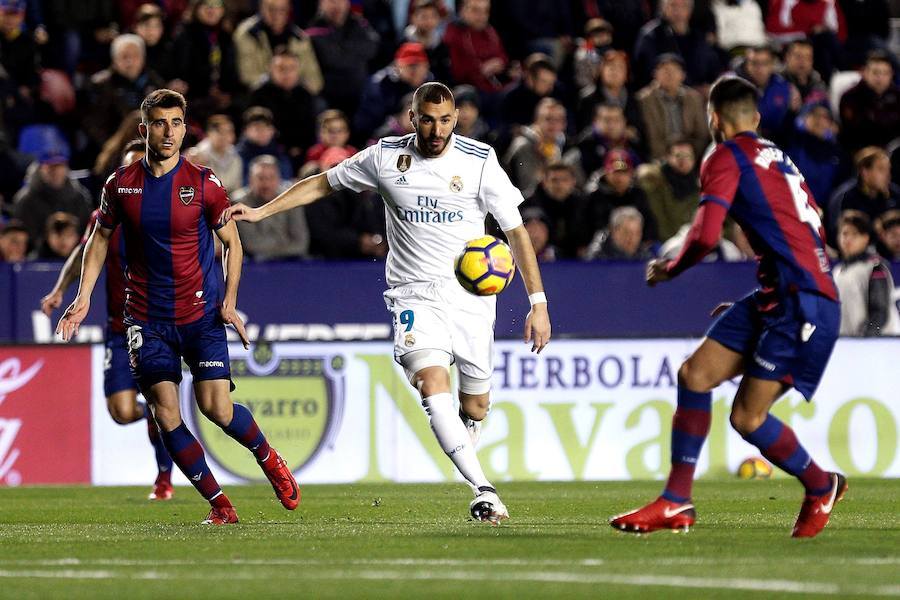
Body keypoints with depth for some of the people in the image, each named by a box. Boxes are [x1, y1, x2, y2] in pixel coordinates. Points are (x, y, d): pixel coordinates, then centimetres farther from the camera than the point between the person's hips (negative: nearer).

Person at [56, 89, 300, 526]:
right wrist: (84, 297, 5)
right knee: (165, 414, -8)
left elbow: (232, 244, 5)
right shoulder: (121, 184, 1)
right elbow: (100, 237, 15)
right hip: (147, 319, 2)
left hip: (201, 313, -2)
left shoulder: (204, 183, -5)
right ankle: (219, 505, 2)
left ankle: (268, 458, 19)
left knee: (216, 408, -11)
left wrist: (229, 303, -6)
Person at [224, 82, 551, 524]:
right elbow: (322, 184, 16)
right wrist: (261, 211, 9)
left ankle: (475, 487, 34)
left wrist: (538, 303, -4)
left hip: (472, 296, 1)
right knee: (432, 383, -26)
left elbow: (516, 230, 1)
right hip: (414, 293, -1)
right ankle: (484, 491, -32)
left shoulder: (480, 161, -3)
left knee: (475, 408, 5)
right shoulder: (385, 158, 1)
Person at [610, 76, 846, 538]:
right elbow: (812, 230, 26)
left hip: (802, 302, -9)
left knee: (747, 417, -7)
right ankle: (676, 503, 3)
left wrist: (667, 269, 2)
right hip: (777, 297, 9)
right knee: (694, 374, 3)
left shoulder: (728, 157, -6)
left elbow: (705, 236, -19)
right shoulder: (780, 160, 20)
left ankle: (821, 487, 17)